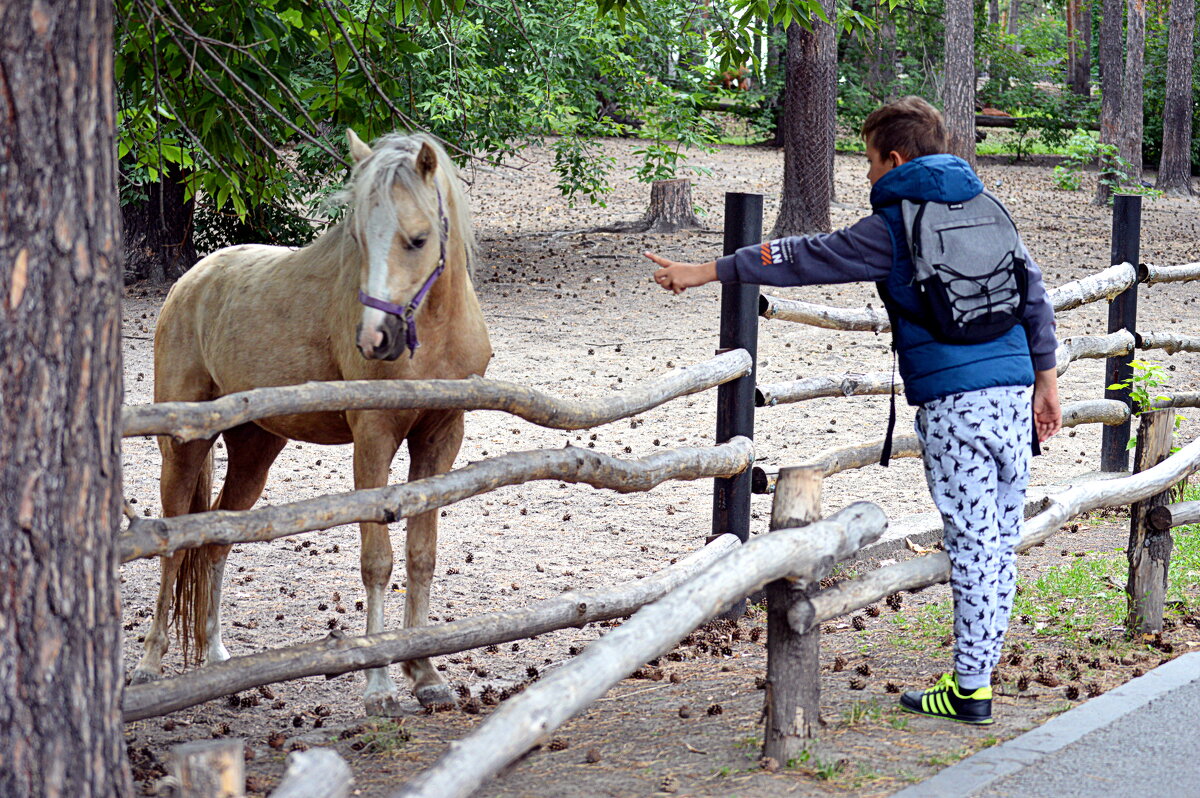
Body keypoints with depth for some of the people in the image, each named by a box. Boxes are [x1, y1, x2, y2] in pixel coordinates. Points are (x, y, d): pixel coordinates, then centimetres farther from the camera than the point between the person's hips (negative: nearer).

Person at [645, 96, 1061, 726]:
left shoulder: (893, 228, -3)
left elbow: (802, 258, -1)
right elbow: (1035, 295, 14)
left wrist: (706, 272, 5)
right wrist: (1045, 379, 20)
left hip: (953, 404, -6)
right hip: (1013, 395, 6)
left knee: (972, 547, -4)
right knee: (1000, 545, 9)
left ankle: (969, 689, -1)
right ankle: (978, 673, 14)